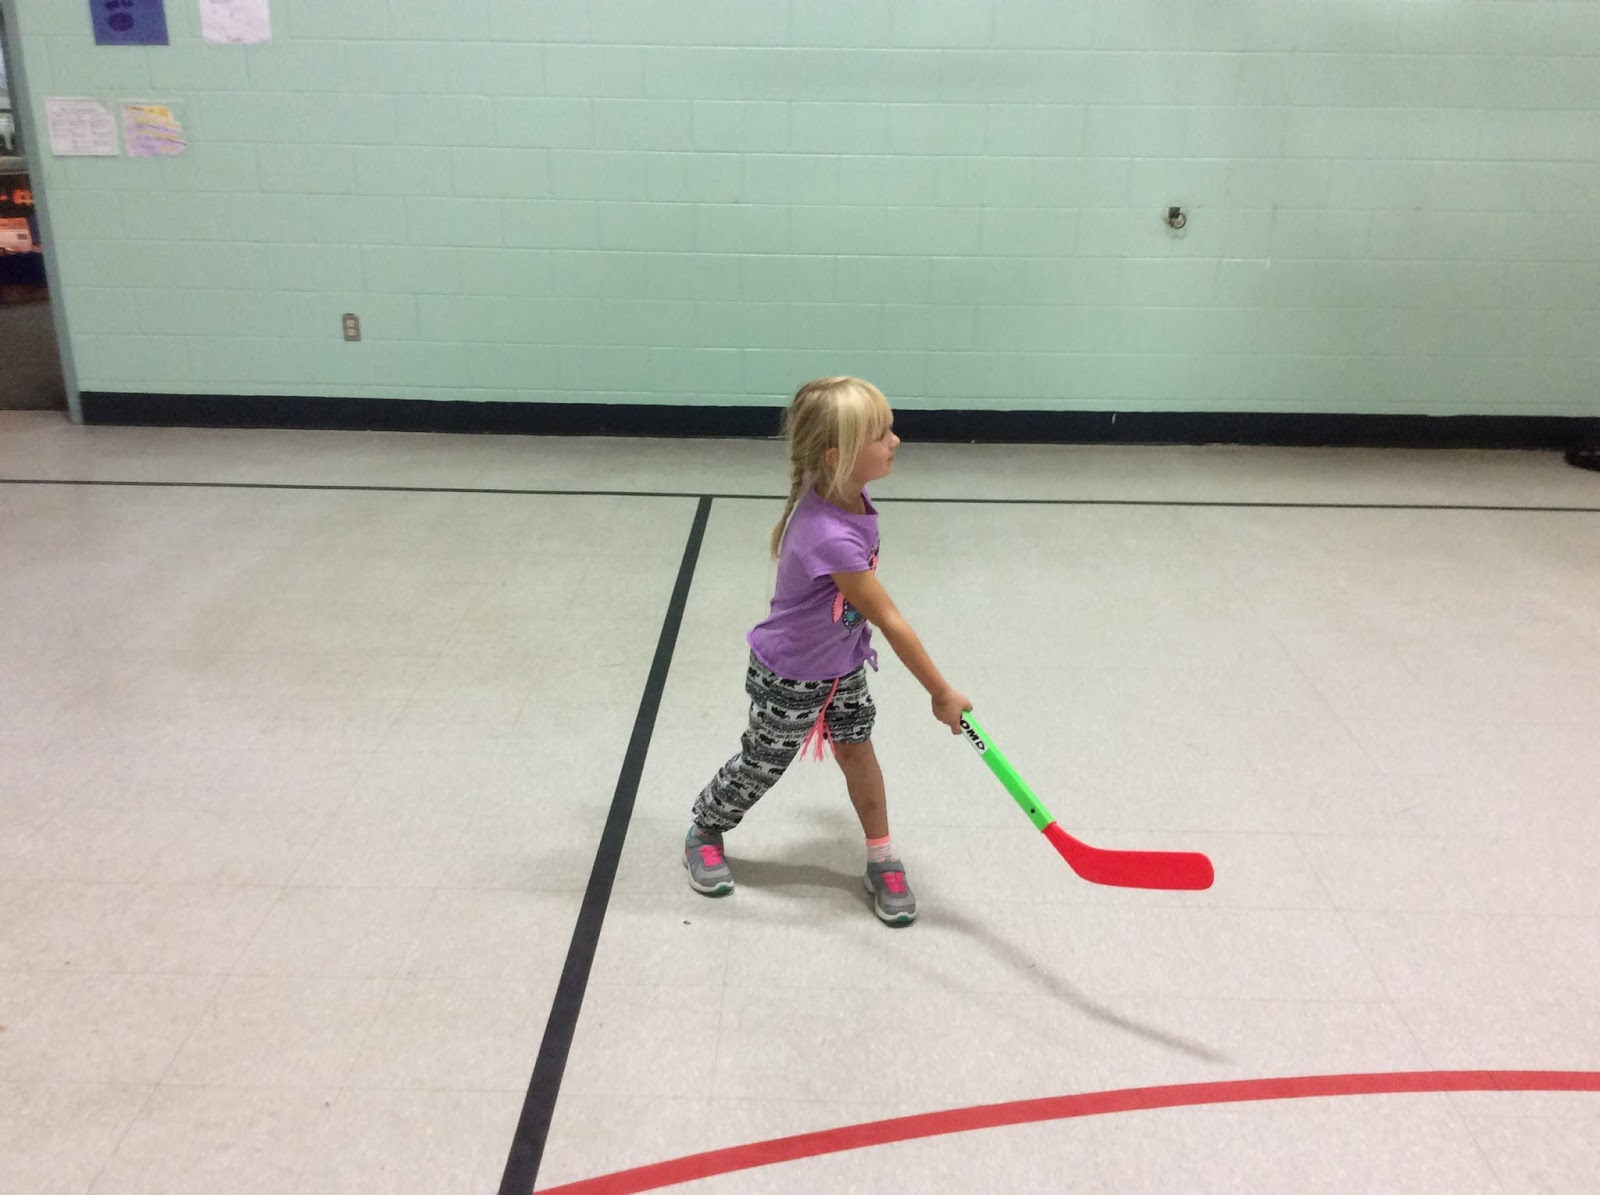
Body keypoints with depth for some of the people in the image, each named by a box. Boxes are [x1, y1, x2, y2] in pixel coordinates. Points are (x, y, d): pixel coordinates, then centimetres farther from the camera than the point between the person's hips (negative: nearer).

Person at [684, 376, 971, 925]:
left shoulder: (847, 495, -15)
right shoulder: (831, 538, -42)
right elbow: (890, 621, -34)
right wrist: (942, 694, -25)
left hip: (842, 661, 7)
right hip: (791, 679, -7)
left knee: (856, 749, 14)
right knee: (761, 766, 14)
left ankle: (881, 860, 31)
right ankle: (703, 833, 41)